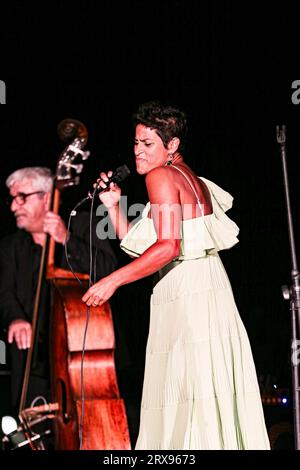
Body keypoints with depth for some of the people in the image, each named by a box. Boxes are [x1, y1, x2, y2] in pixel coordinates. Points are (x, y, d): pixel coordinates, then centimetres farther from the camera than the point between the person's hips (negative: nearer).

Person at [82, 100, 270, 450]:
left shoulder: (161, 176, -7)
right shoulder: (193, 180, 21)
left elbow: (168, 246, -19)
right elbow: (139, 248, 22)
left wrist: (112, 281, -17)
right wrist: (112, 205, 16)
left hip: (188, 293, -10)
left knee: (184, 400, -8)